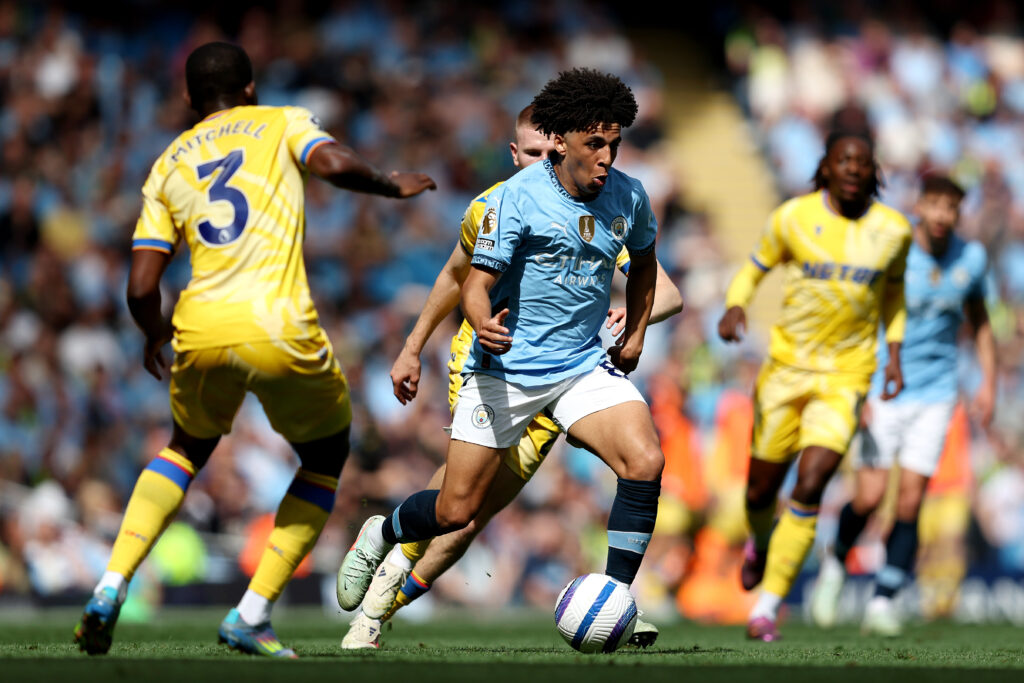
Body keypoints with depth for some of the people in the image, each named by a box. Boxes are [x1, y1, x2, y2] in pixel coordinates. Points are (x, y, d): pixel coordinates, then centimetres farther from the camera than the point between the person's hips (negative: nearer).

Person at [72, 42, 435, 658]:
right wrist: (392, 186, 7)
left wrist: (155, 336, 31)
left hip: (200, 331, 3)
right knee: (325, 459, 21)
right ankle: (252, 615, 10)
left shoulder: (167, 167, 18)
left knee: (187, 449, 31)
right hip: (280, 329, -3)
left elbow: (141, 289, 11)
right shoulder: (282, 123, 11)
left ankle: (111, 588, 12)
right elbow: (334, 163, -11)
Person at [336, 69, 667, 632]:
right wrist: (483, 322, -40)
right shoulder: (516, 197, -16)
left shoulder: (628, 198, -1)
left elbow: (643, 261, 21)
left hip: (583, 366, 4)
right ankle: (380, 535, 33)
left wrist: (635, 335, 14)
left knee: (645, 462, -22)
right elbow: (477, 282, -19)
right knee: (456, 511, -1)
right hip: (505, 368, -4)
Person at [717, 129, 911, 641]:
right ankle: (761, 543, 48)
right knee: (761, 489, 10)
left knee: (809, 488, -18)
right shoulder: (793, 218, -6)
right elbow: (753, 269, 7)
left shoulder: (893, 229, -2)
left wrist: (894, 356, 10)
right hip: (786, 367, 1)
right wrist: (734, 308, -14)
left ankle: (767, 606, -10)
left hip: (845, 378, -1)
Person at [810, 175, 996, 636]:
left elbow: (979, 320, 18)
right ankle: (836, 564, 19)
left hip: (935, 395, 2)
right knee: (870, 495, -10)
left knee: (910, 500, -7)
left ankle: (883, 602, 0)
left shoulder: (971, 259, 1)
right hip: (883, 392, -2)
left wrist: (988, 382, 9)